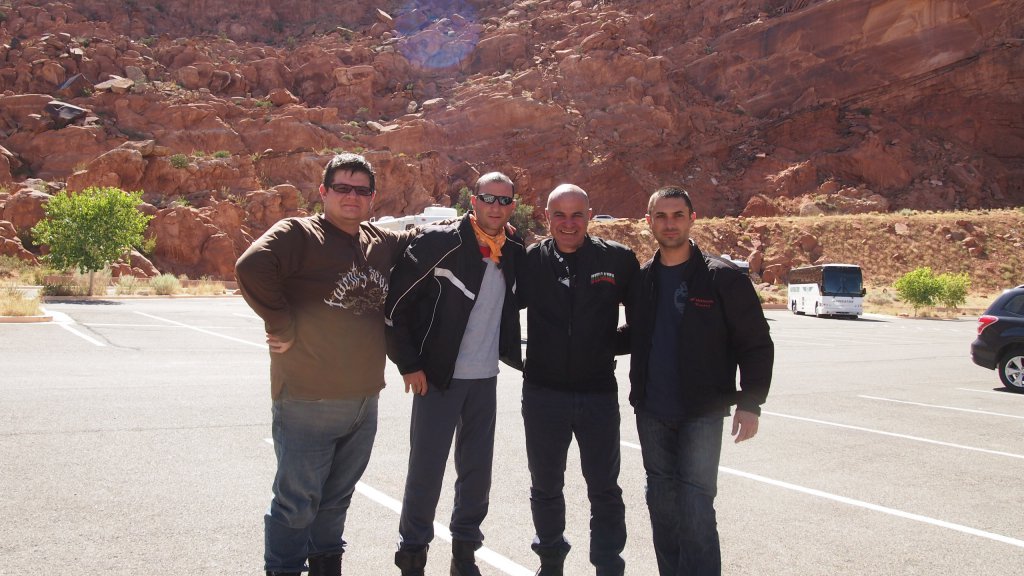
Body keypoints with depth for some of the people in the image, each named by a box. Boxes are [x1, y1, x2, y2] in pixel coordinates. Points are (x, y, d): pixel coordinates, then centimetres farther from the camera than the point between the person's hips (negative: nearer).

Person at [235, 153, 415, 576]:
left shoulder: (383, 243, 11)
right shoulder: (298, 234, -9)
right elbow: (251, 268, -25)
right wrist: (282, 325, -20)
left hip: (364, 401, 7)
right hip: (308, 401, -7)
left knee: (337, 497, 20)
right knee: (297, 502, 2)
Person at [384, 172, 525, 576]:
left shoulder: (514, 252, 4)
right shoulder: (439, 243, -12)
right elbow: (396, 302, -11)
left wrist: (514, 353, 11)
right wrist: (409, 364, -11)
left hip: (486, 379, 5)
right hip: (438, 376, -5)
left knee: (477, 469, 10)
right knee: (426, 467, 0)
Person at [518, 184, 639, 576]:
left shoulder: (617, 259, -4)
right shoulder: (531, 260, -2)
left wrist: (614, 345, -1)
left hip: (599, 393, -1)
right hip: (543, 393, 2)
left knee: (604, 490, 6)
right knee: (546, 487, 15)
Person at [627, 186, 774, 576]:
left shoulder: (722, 277, -7)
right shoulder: (642, 279, 7)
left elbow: (756, 344, -6)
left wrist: (750, 403, -11)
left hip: (702, 413, -5)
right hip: (651, 412, 5)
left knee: (695, 507, -8)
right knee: (661, 503, 12)